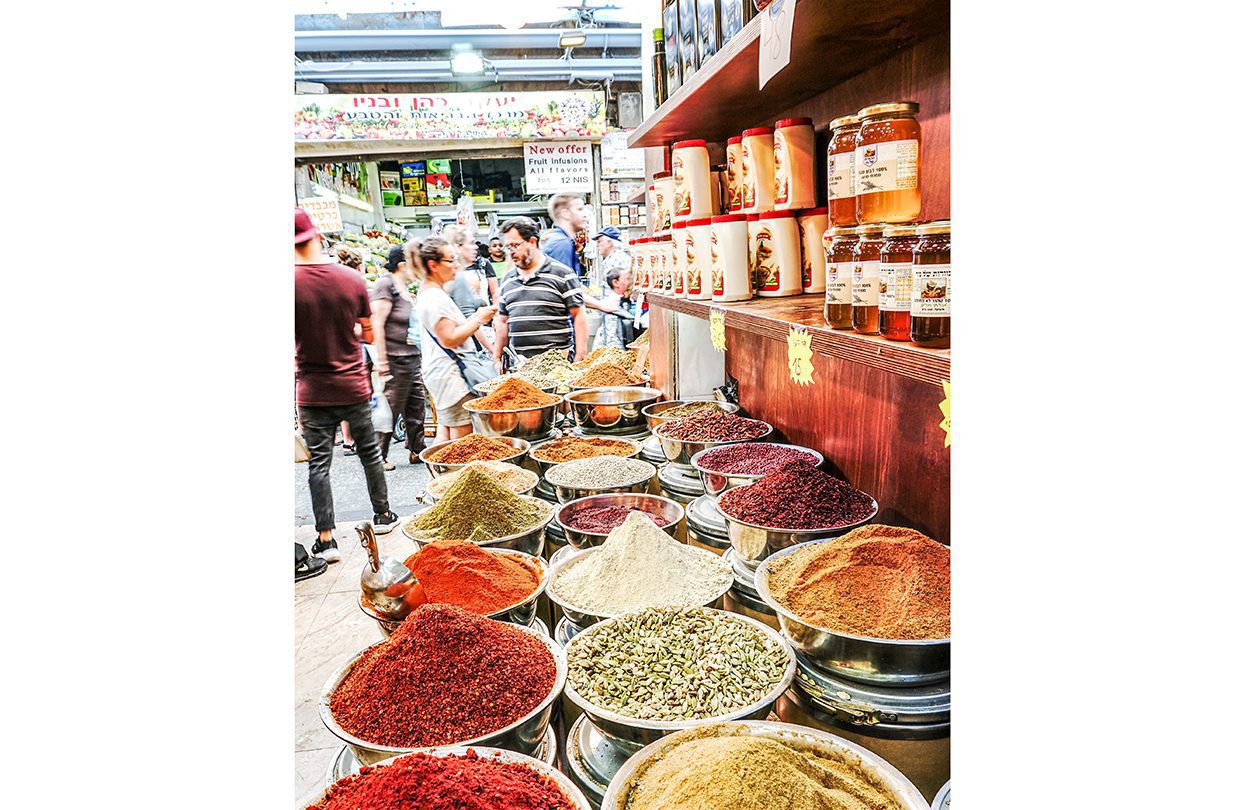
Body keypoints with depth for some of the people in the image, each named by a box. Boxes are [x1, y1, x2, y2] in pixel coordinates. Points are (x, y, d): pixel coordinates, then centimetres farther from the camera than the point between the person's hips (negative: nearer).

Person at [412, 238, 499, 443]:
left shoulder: (429, 293, 17)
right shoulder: (434, 298, -17)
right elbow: (449, 339, -22)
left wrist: (476, 318, 11)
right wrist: (478, 319, -14)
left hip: (442, 372, 11)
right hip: (449, 374, -11)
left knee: (445, 432, 14)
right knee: (462, 438, -8)